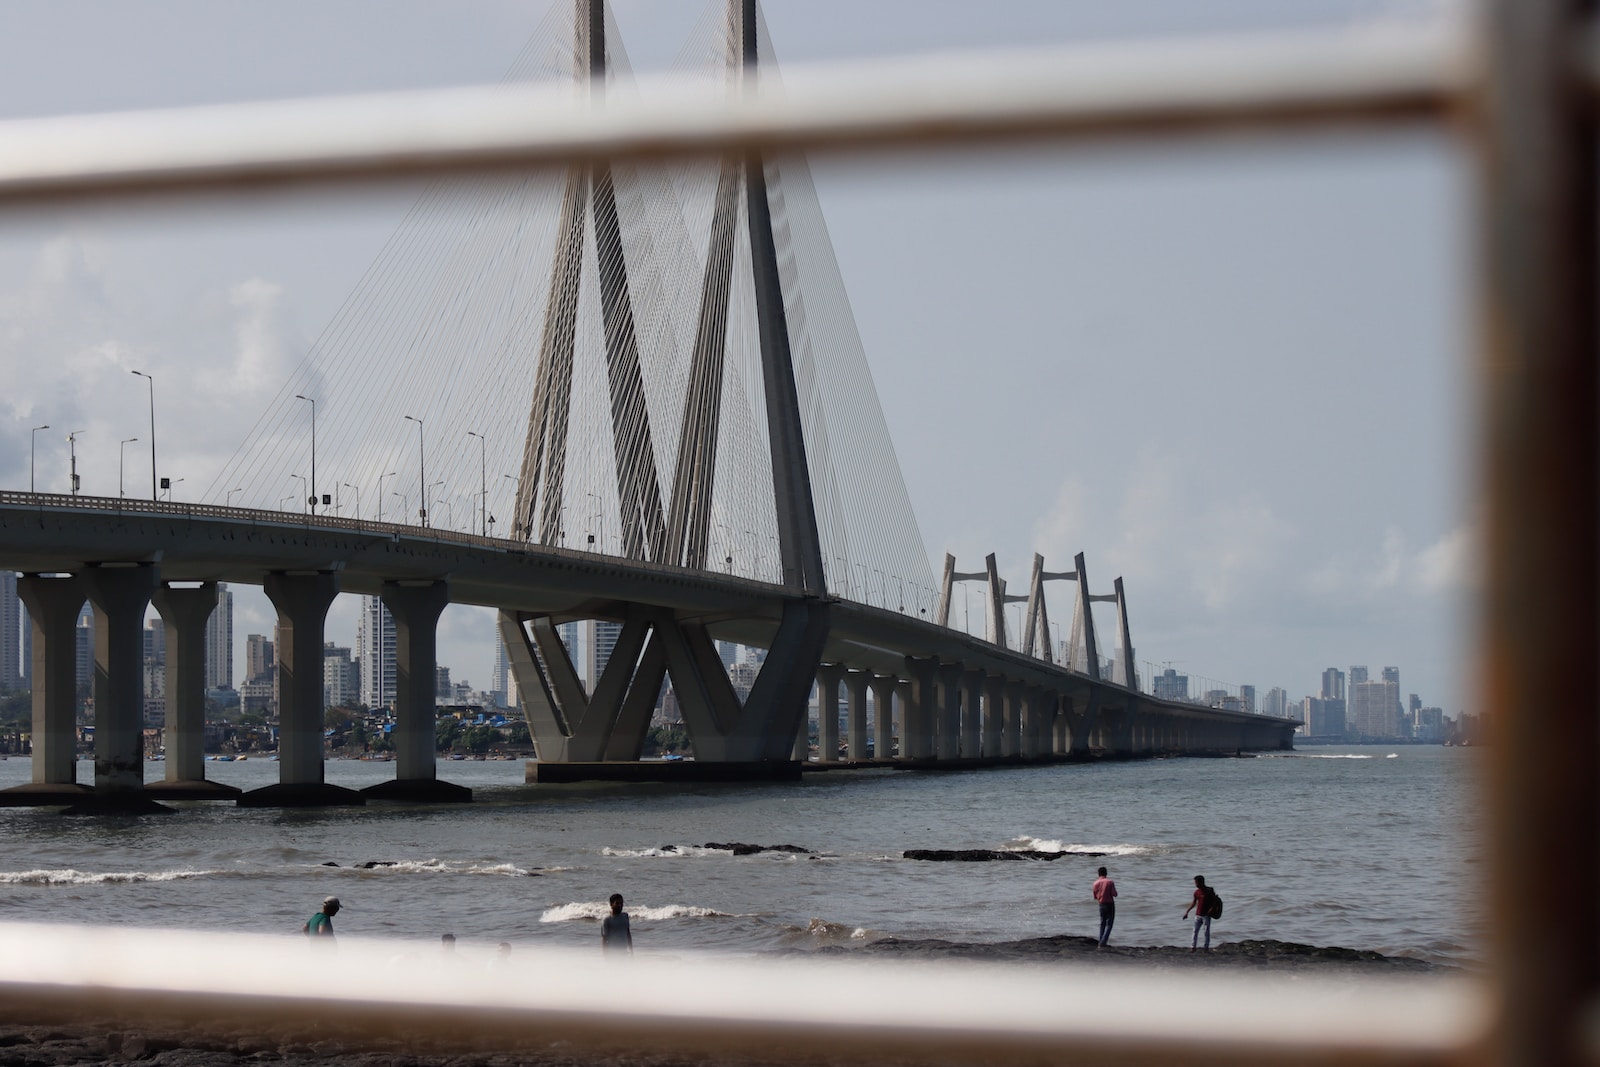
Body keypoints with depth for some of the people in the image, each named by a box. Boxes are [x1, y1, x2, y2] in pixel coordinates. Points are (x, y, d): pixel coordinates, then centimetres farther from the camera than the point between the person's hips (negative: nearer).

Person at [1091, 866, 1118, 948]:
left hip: (1101, 904, 4)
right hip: (1110, 904, -4)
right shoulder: (1110, 882, -10)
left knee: (1102, 923, 18)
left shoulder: (1096, 883, 1)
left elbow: (1095, 897, 7)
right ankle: (1103, 943, -15)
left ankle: (1101, 942, 17)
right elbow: (1114, 894, -14)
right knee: (1109, 924, -1)